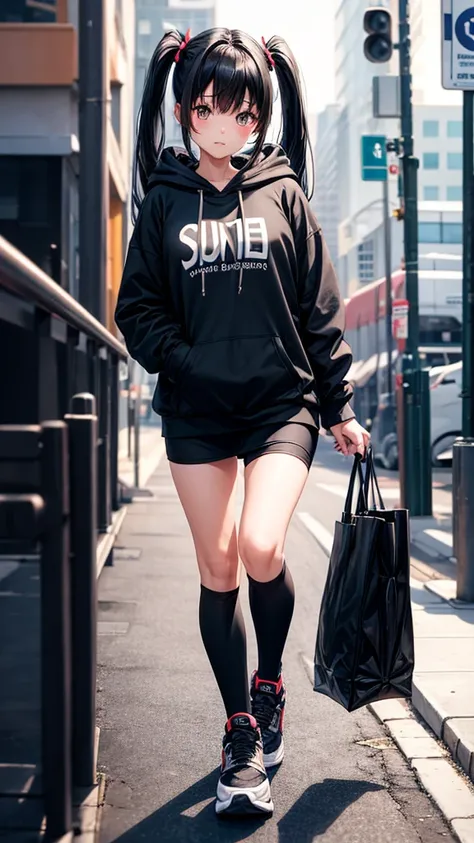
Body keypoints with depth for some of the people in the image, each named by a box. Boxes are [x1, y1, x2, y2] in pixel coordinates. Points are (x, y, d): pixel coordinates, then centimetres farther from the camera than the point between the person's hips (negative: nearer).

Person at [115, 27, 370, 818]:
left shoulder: (283, 193, 5)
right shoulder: (164, 200, 6)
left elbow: (320, 308, 6)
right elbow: (137, 310, 8)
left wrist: (339, 408, 4)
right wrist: (182, 358, -9)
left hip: (281, 401, -1)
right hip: (196, 410, 2)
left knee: (261, 548, -19)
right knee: (217, 568, 3)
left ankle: (269, 680, 12)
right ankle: (243, 732, 17)